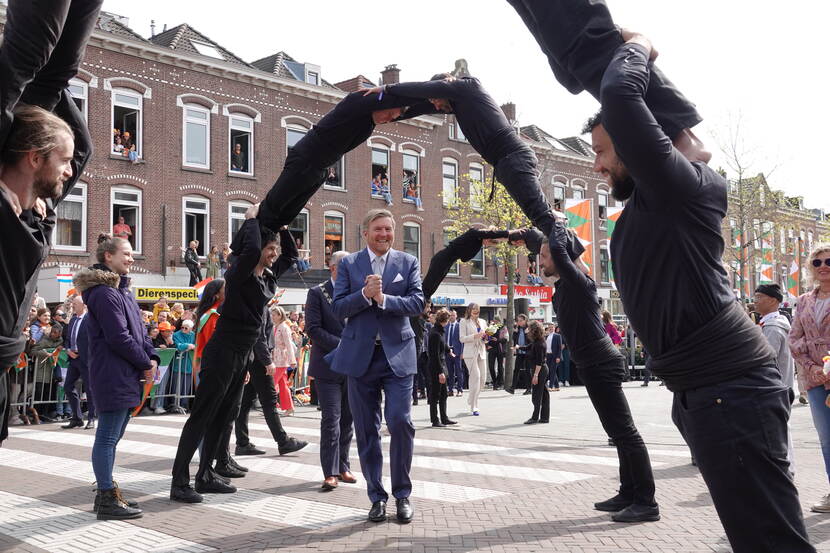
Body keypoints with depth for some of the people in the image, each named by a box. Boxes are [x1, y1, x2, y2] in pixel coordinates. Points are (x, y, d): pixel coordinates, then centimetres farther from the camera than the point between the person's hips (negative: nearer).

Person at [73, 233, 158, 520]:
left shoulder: (122, 290, 18)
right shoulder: (104, 293, -14)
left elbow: (138, 329, 18)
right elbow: (119, 337, -19)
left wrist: (152, 357, 3)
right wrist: (146, 363, -9)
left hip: (125, 377, 10)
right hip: (112, 376, -10)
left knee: (111, 436, 15)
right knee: (108, 437, -4)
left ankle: (106, 493, 24)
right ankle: (107, 499, 2)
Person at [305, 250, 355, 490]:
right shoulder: (317, 293, -2)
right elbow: (313, 329, -10)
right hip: (328, 365, -4)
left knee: (347, 419, 10)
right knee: (331, 418, -8)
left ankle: (342, 467, 20)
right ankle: (331, 472, -4)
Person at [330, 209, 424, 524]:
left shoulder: (408, 262, 6)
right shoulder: (348, 264, 6)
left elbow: (418, 303, -4)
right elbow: (338, 308, -1)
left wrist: (383, 298, -17)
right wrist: (365, 294, -18)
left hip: (397, 354, -1)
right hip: (360, 355, 1)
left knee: (400, 421, -10)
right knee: (366, 430, 6)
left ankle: (402, 494, 8)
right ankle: (377, 496, 19)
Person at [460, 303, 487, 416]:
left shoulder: (482, 322, 18)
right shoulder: (464, 322, 2)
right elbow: (462, 338, -6)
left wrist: (486, 336, -1)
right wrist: (475, 336, -18)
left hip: (481, 352, 6)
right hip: (470, 352, -6)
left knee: (483, 378, 4)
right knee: (476, 377, -14)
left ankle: (471, 400, 25)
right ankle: (474, 407, -9)